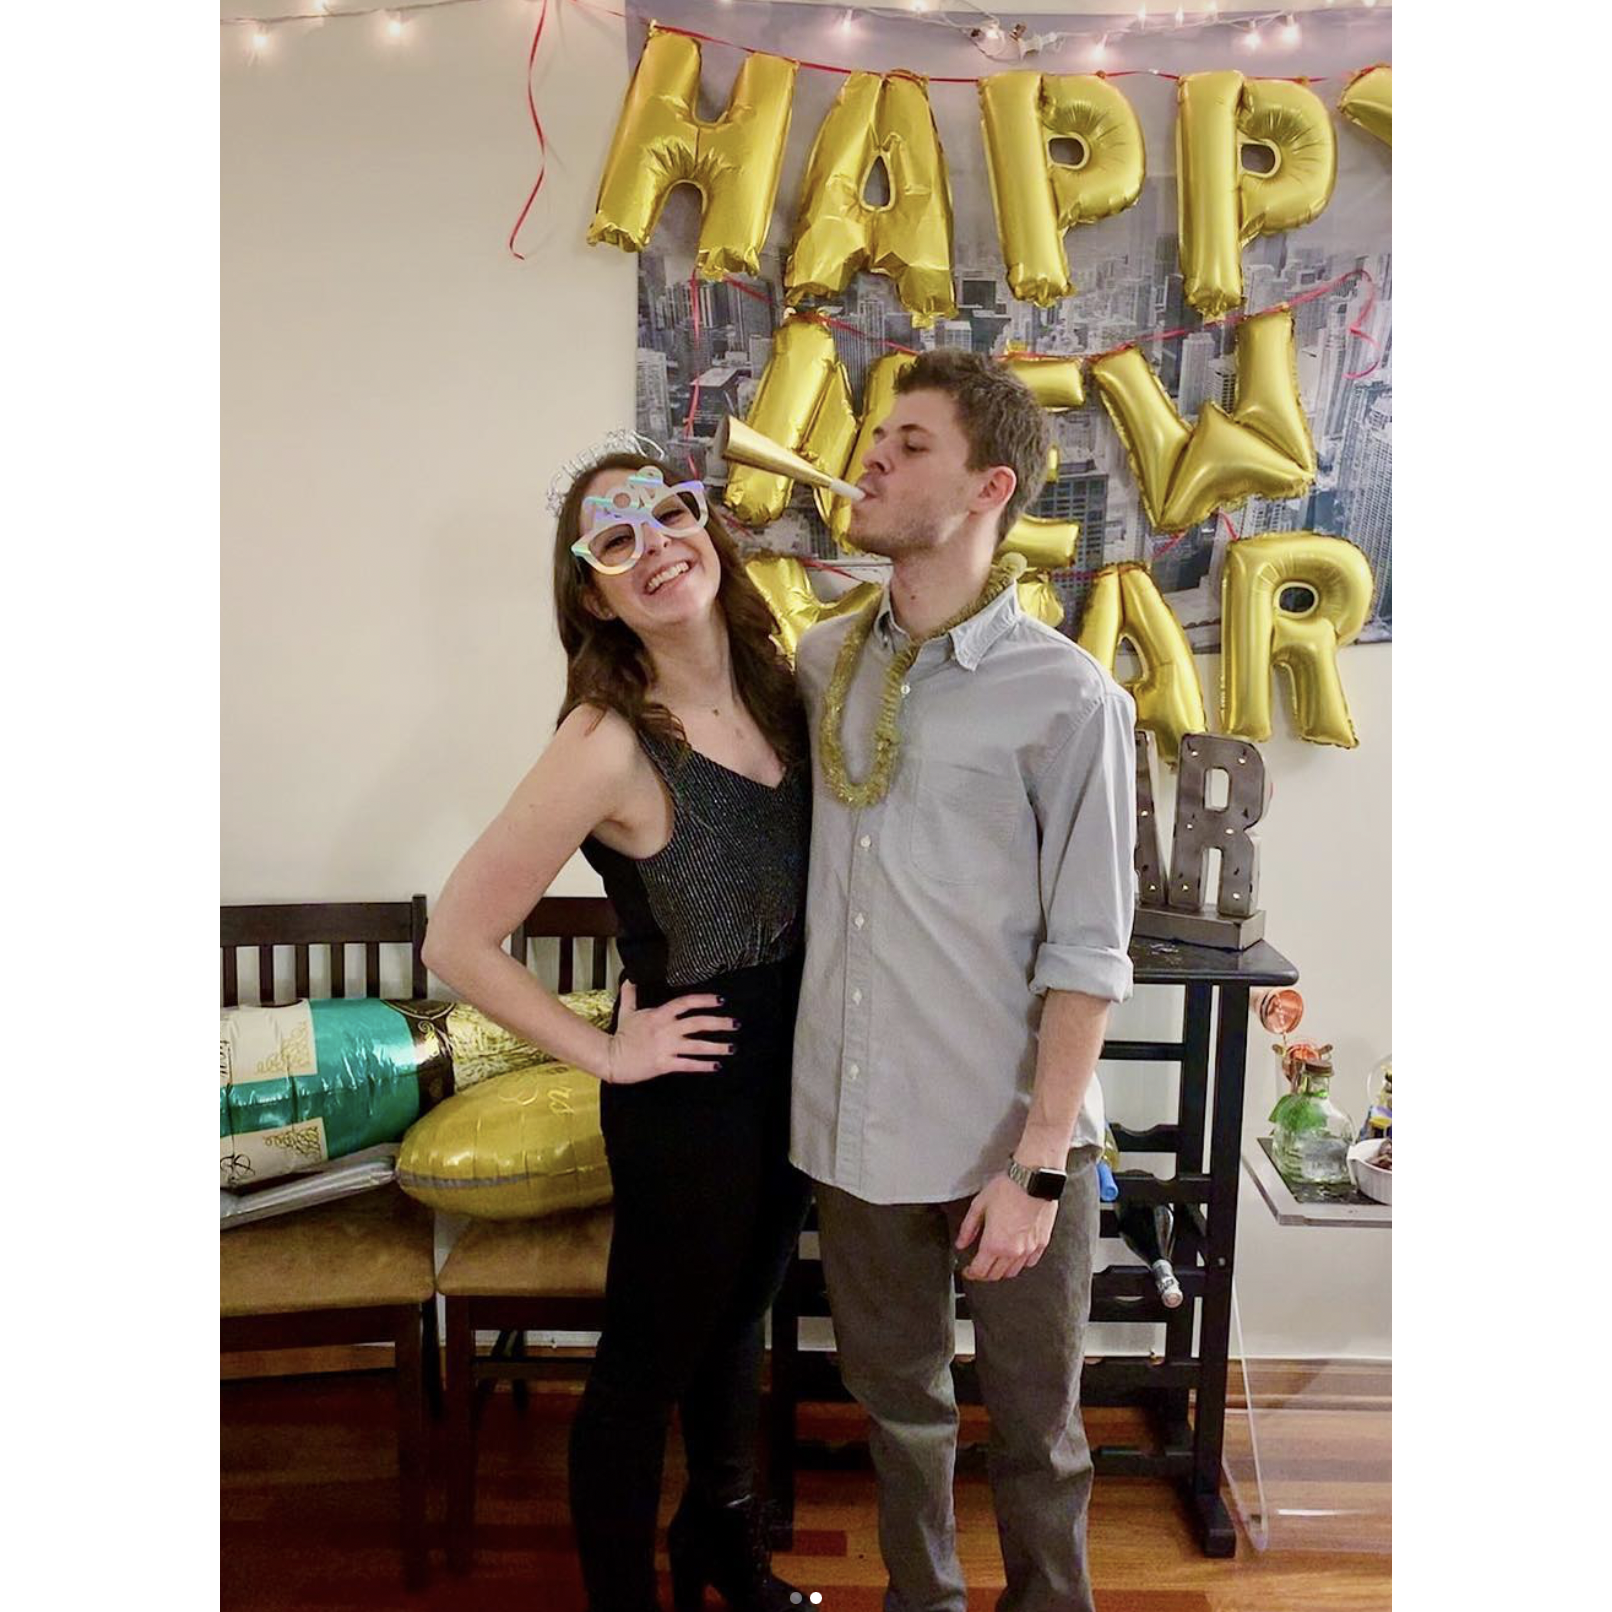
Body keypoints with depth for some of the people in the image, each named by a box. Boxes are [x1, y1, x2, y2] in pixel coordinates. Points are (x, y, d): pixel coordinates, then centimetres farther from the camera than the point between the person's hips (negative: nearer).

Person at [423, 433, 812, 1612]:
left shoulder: (777, 689, -4)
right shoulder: (611, 741, -25)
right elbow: (459, 941, -22)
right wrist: (604, 1053, -14)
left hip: (792, 1076, 7)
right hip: (689, 1098, -7)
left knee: (739, 1319, 27)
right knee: (650, 1360, 14)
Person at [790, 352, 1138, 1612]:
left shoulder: (1068, 696, -12)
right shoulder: (823, 661, 4)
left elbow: (1087, 956, -12)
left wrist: (1036, 1165, -14)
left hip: (1005, 1135, -4)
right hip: (855, 1123, 5)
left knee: (1035, 1431, 16)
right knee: (897, 1398, 23)